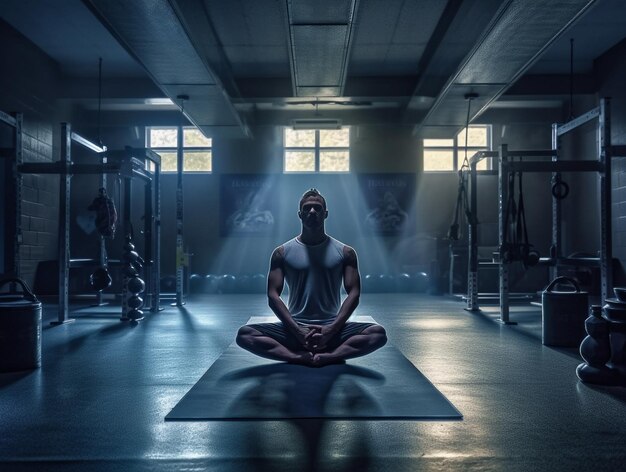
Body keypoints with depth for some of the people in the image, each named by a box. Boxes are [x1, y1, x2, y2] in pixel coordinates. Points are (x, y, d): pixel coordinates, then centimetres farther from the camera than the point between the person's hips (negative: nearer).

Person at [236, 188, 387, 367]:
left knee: (378, 333, -26)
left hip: (332, 328, 0)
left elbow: (353, 294, 0)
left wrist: (331, 330, -15)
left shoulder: (345, 252, 6)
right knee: (244, 334, -25)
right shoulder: (282, 252, 5)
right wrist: (298, 330, -15)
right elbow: (273, 295, -2)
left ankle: (297, 356, -30)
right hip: (294, 328, 0)